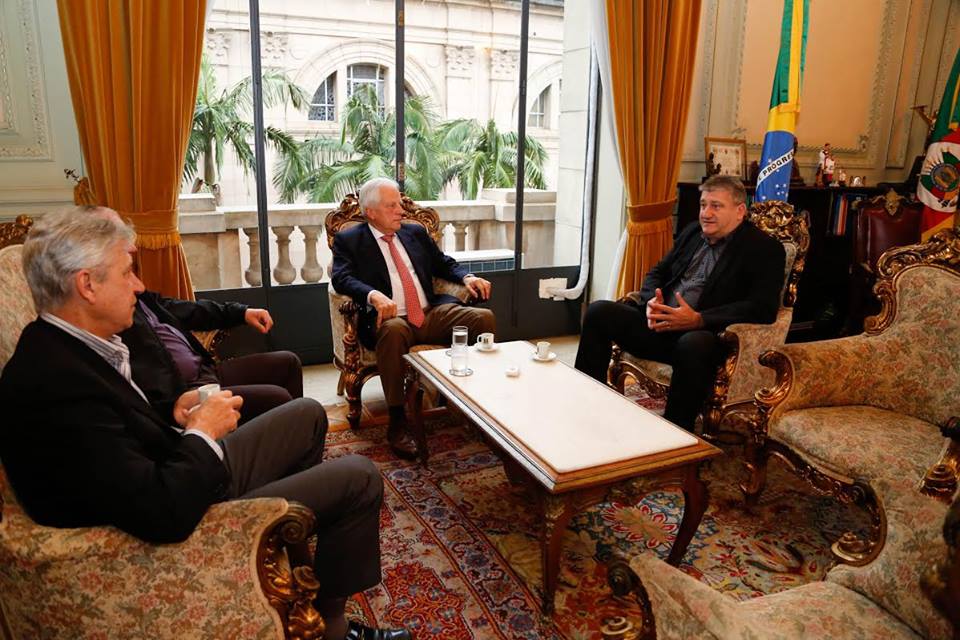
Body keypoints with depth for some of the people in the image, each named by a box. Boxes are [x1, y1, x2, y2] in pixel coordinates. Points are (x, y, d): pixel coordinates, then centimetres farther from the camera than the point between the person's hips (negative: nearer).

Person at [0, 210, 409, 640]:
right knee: (359, 478, -5)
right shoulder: (59, 384, -33)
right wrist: (203, 431, -19)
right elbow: (165, 514, -35)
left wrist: (174, 414, -3)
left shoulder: (61, 345, -3)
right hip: (186, 521, -9)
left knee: (307, 414, 19)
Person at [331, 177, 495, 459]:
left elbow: (444, 263, 26)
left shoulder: (416, 232, 21)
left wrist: (467, 277, 3)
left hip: (433, 313, 5)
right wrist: (374, 295, -30)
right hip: (391, 318, -4)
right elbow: (342, 277, -9)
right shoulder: (349, 240, 7)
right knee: (393, 331, -40)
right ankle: (397, 422, -30)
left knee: (484, 317, -20)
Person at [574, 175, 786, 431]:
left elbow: (763, 308, -11)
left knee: (694, 344, -40)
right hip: (658, 325, 6)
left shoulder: (765, 249, 1)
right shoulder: (692, 233, 21)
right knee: (599, 311, -13)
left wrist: (698, 319, -22)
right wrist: (652, 300, -1)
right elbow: (658, 272, 25)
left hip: (701, 335, -6)